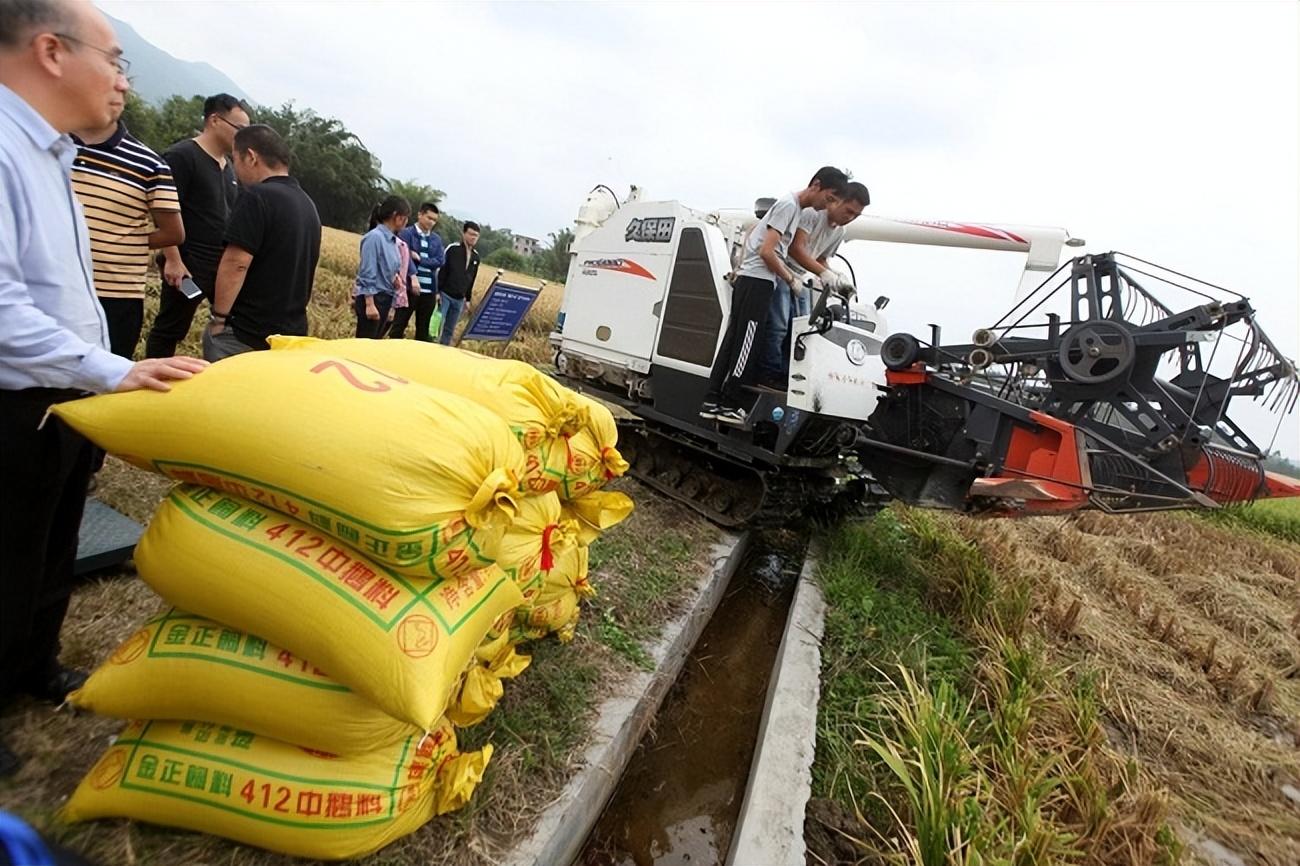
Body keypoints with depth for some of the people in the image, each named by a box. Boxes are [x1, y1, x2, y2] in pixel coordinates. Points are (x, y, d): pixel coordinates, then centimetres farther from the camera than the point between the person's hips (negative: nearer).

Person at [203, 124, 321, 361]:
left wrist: (219, 317, -10)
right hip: (292, 332, 8)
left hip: (243, 333, -8)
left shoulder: (257, 197, -13)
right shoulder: (308, 205, 13)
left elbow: (236, 264, -19)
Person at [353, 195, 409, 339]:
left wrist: (396, 276, 0)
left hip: (386, 299, 8)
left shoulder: (392, 239, 8)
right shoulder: (374, 237, -15)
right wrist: (370, 304, -19)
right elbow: (368, 273, -17)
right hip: (372, 298, -8)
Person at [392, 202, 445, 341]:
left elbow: (440, 261, 3)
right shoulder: (407, 233, 0)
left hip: (429, 289, 4)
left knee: (423, 329, 10)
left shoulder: (437, 239, 13)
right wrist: (413, 276, -27)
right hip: (409, 286, -4)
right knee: (399, 325, 1)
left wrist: (419, 258, -10)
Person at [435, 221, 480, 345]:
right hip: (445, 294, -5)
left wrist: (468, 299, 15)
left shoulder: (476, 256, 11)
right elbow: (440, 271, -9)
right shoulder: (452, 249, -7)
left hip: (459, 299, 5)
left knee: (450, 330, 10)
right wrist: (437, 291, -14)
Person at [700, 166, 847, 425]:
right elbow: (767, 252, -16)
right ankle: (728, 405, -3)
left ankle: (712, 402, 8)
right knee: (746, 345, -7)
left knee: (733, 341, 6)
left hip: (749, 280, 9)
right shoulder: (789, 204, -9)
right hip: (757, 282, -9)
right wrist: (791, 279, -5)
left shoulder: (794, 206, 20)